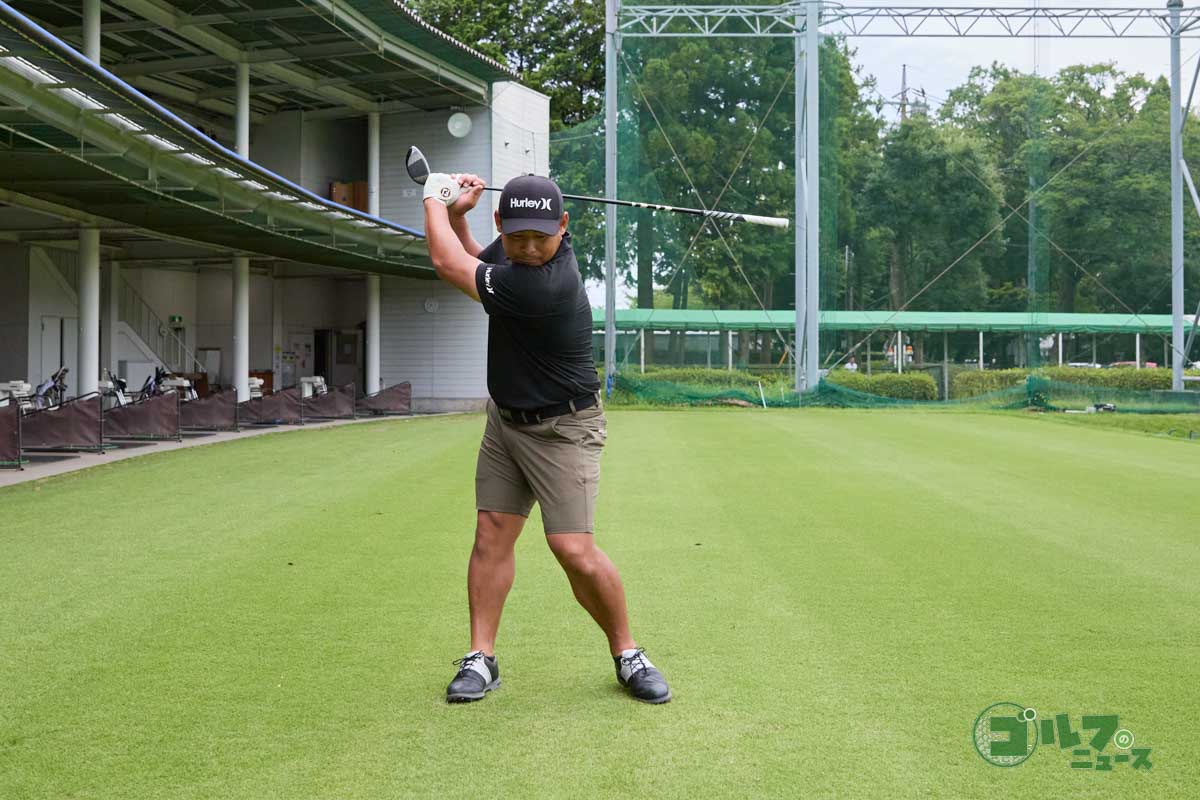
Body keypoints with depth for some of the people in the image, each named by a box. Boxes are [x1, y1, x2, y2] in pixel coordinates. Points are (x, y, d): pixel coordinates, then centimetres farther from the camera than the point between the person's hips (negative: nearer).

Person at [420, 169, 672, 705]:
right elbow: (474, 263, 19)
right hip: (506, 417, 8)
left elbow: (449, 265, -24)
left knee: (575, 550, -14)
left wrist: (433, 199, -7)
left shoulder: (543, 286, -32)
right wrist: (458, 215, -1)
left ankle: (627, 654, 6)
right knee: (492, 532, 1)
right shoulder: (513, 250, -5)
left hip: (562, 431, -8)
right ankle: (481, 659, 5)